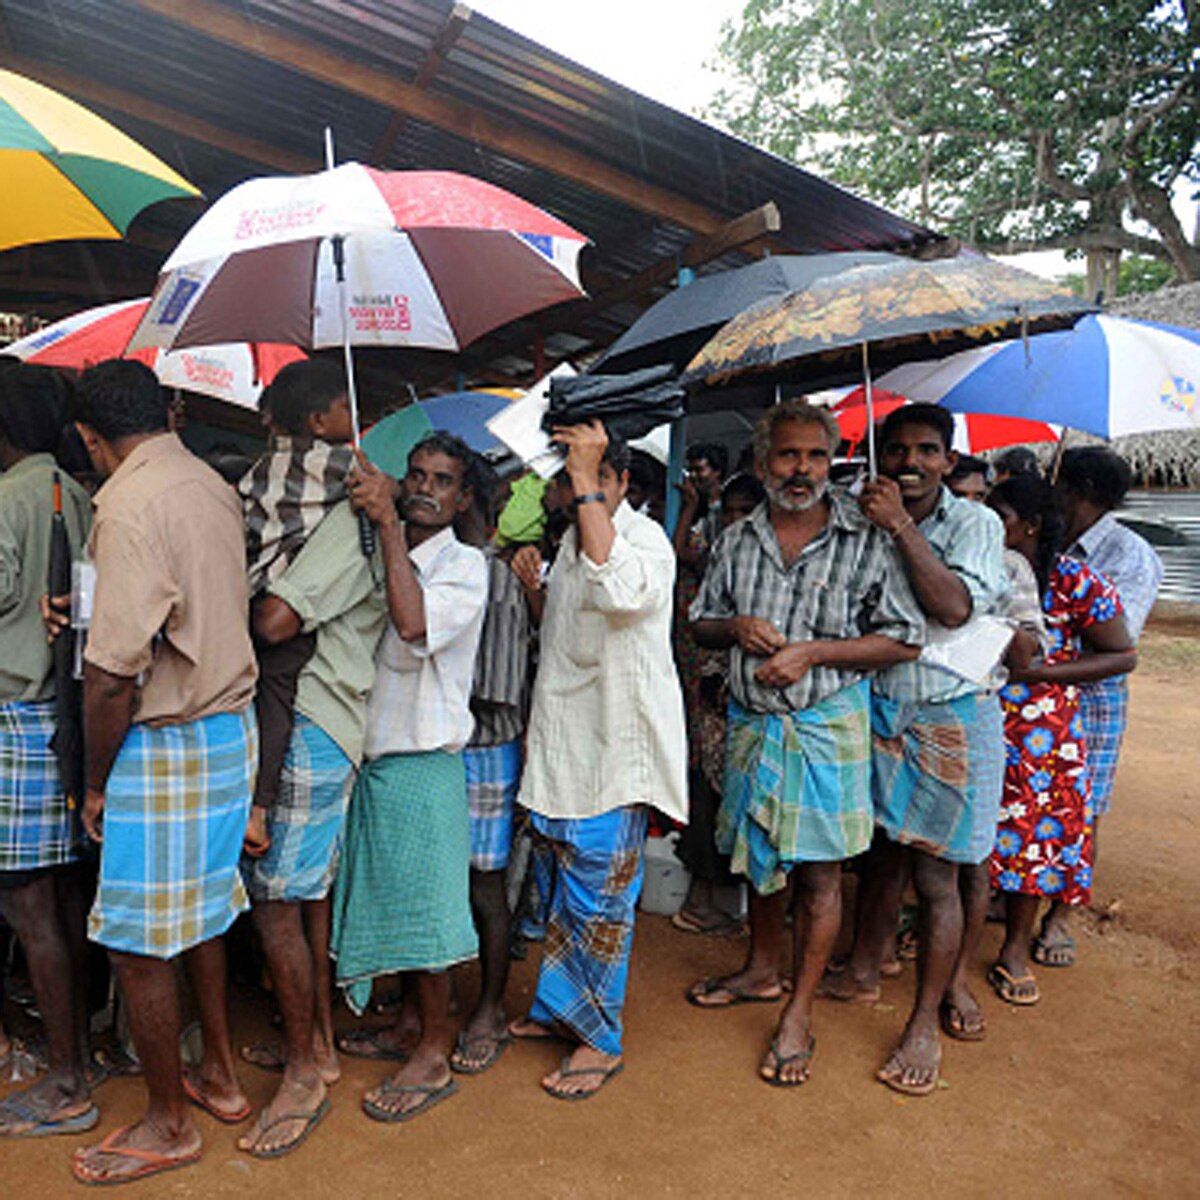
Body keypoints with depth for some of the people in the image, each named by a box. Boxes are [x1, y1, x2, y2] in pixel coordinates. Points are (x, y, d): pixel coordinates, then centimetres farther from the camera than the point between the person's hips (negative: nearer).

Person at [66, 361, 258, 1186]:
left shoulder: (130, 505, -19)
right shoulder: (214, 485, 7)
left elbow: (113, 672, -21)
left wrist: (96, 782, -9)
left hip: (165, 744, -8)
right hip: (232, 725, 8)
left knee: (140, 946, 8)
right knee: (201, 914, 22)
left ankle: (169, 1124, 25)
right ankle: (221, 1073, 38)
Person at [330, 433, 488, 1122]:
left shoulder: (465, 564, -11)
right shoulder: (385, 556, 11)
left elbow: (416, 625, -29)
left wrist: (387, 523, -27)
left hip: (424, 760, -7)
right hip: (376, 752, 7)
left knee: (421, 899, 1)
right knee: (393, 897, 18)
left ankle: (435, 1057, 17)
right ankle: (412, 1023, 36)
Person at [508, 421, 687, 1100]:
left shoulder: (645, 539, -15)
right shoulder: (573, 538, 13)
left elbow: (618, 590, -40)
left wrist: (588, 481, -35)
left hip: (616, 747, -9)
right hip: (567, 743, 9)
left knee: (600, 897, 2)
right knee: (570, 889, 20)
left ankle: (602, 1041, 20)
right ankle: (562, 1010, 37)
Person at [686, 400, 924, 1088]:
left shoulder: (865, 540, -7)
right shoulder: (738, 541, 6)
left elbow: (905, 640, -8)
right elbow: (703, 624, 14)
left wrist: (811, 651, -17)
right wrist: (737, 627, -9)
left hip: (827, 723, -4)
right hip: (751, 721, 4)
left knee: (818, 870, 3)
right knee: (759, 853, 18)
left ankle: (800, 1012, 19)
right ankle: (763, 971, 39)